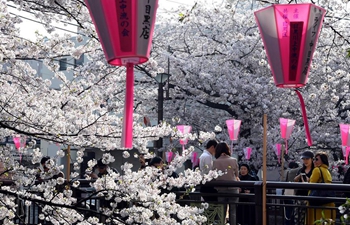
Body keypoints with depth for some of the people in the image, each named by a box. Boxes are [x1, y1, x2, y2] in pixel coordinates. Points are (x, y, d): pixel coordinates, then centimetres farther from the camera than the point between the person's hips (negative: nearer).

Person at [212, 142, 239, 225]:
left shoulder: (215, 162, -5)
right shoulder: (234, 160, -3)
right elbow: (236, 175, 5)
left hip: (220, 189, 0)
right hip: (233, 188, 0)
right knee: (233, 211, 4)